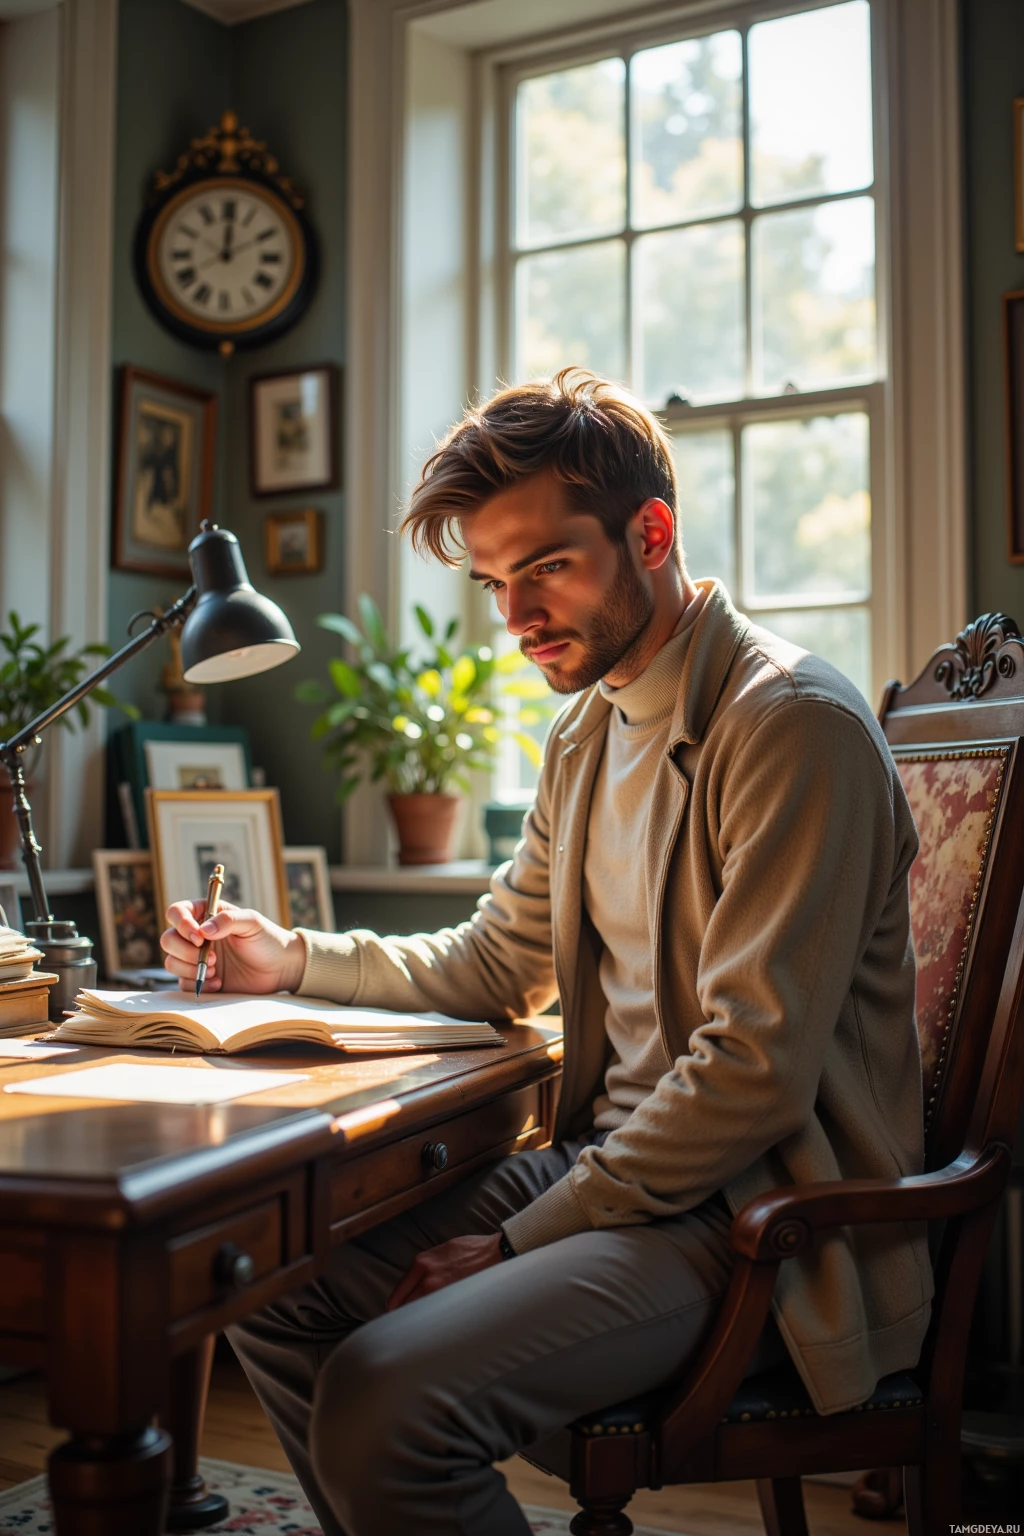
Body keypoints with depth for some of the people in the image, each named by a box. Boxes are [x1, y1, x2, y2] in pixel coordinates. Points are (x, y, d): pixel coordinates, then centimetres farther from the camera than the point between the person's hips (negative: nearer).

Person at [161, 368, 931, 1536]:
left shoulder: (794, 725, -18)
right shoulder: (588, 730, 11)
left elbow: (753, 1071, -22)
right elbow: (496, 965, 18)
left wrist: (520, 1241, -16)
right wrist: (293, 961, 6)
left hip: (753, 1215, -8)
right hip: (615, 1164, 9)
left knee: (385, 1403, -24)